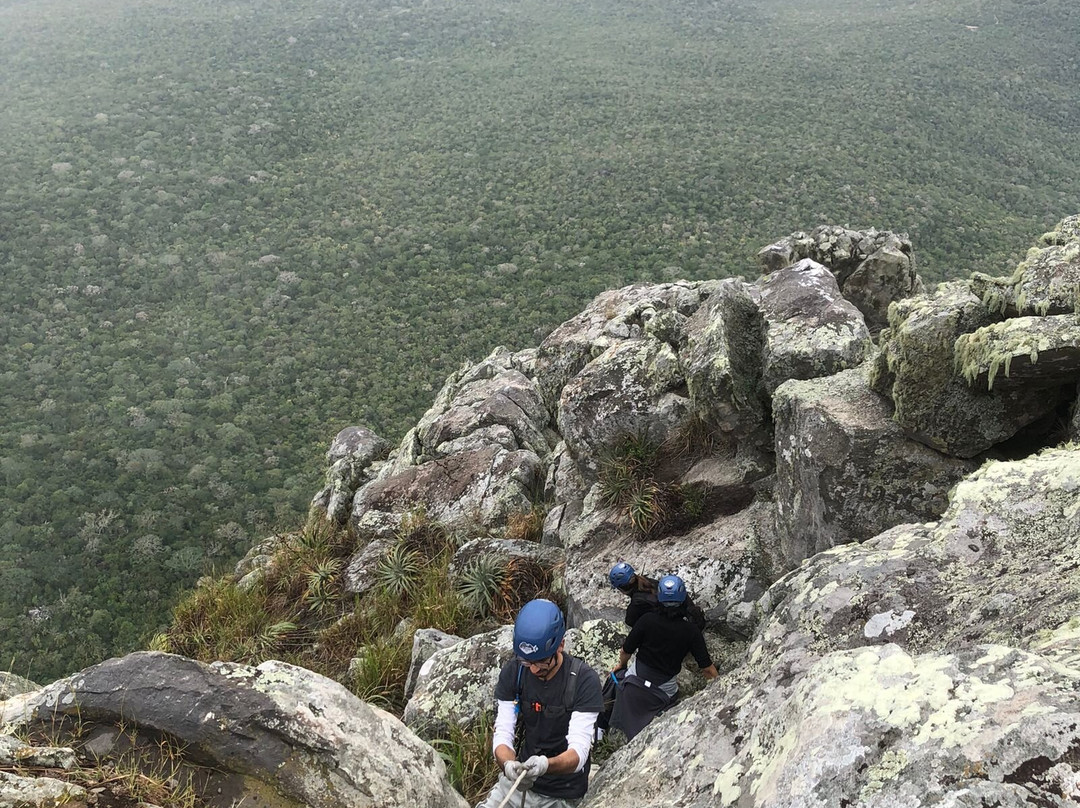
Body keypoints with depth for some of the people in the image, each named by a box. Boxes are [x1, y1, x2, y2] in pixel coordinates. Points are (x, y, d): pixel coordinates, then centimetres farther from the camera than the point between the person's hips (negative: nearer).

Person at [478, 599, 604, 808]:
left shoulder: (584, 680, -21)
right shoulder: (512, 672, -10)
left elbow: (579, 751, -24)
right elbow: (502, 734, -11)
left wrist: (546, 765, -44)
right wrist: (508, 764, -33)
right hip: (518, 778, 3)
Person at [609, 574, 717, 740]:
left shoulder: (647, 620, -16)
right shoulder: (691, 631, -13)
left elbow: (625, 652, -3)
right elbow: (708, 669, -9)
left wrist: (621, 664, 19)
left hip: (635, 683, 0)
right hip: (664, 690, 1)